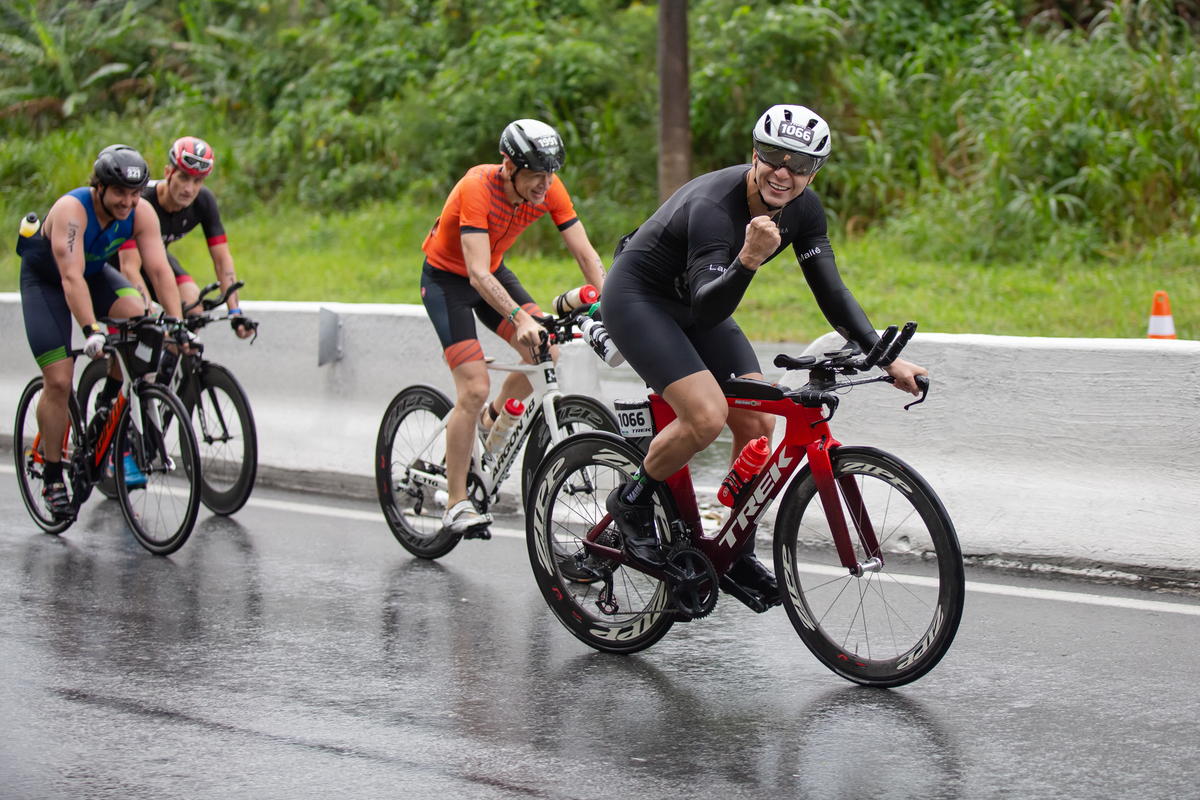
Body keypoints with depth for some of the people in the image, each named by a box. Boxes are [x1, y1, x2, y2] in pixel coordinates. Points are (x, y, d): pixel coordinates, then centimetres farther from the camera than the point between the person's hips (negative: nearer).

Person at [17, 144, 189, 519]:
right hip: (45, 280, -4)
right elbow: (71, 277, -45)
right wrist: (92, 331, -55)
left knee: (137, 314, -26)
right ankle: (52, 478, 1)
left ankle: (111, 397, -2)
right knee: (58, 380, -13)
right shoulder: (72, 210, -36)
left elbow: (159, 269, -27)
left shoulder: (141, 216, -22)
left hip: (95, 272, 4)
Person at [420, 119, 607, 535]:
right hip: (446, 278, -6)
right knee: (475, 389, -16)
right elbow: (478, 275, -40)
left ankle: (491, 420, 17)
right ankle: (456, 505, -5)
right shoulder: (478, 187, -34)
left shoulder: (549, 189, -18)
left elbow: (586, 254, -15)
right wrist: (520, 319, -53)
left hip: (493, 272, 6)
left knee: (546, 354, -13)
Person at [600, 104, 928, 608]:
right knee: (707, 416, -24)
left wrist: (887, 360, -18)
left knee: (757, 421, -5)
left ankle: (738, 554, 10)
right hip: (638, 297, -7)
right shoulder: (714, 205, -34)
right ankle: (632, 503, 0)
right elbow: (708, 310, -41)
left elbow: (831, 292, -9)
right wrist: (748, 260, -59)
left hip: (692, 306, 8)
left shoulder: (803, 209, -12)